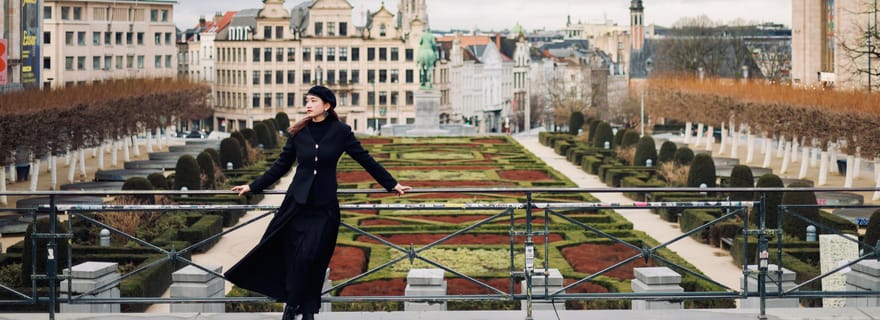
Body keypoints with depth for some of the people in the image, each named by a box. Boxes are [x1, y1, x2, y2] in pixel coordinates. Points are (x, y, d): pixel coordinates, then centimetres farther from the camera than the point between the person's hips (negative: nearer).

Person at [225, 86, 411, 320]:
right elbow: (281, 166, 9)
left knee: (311, 258, -7)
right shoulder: (298, 132, 2)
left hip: (324, 206, -2)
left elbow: (365, 160, 4)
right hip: (297, 202, 2)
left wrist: (392, 184, 6)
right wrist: (253, 187, 8)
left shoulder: (341, 132, -2)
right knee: (293, 256, -1)